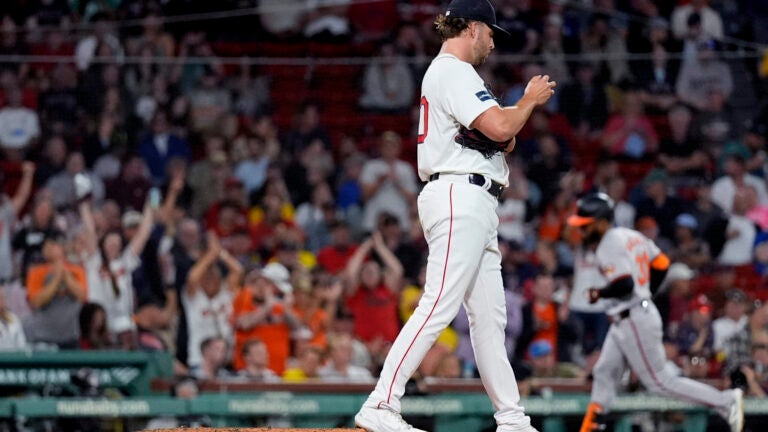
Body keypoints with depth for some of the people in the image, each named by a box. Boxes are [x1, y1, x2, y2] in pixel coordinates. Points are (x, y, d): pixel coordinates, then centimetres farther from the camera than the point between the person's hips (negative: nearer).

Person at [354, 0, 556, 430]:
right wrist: (530, 99, -1)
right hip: (460, 197, -11)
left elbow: (501, 137, 25)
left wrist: (509, 132, 2)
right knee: (439, 306, -17)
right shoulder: (454, 72, -8)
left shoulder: (445, 73, 25)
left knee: (490, 316, 9)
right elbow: (500, 128, -19)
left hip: (475, 206, 11)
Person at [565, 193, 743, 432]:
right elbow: (661, 264, 17)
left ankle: (726, 401, -4)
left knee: (659, 381, -6)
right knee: (604, 374, 12)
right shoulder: (629, 236, 12)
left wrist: (599, 293, -12)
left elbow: (625, 284, -28)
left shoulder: (609, 245, -17)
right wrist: (645, 294, 22)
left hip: (634, 321, -11)